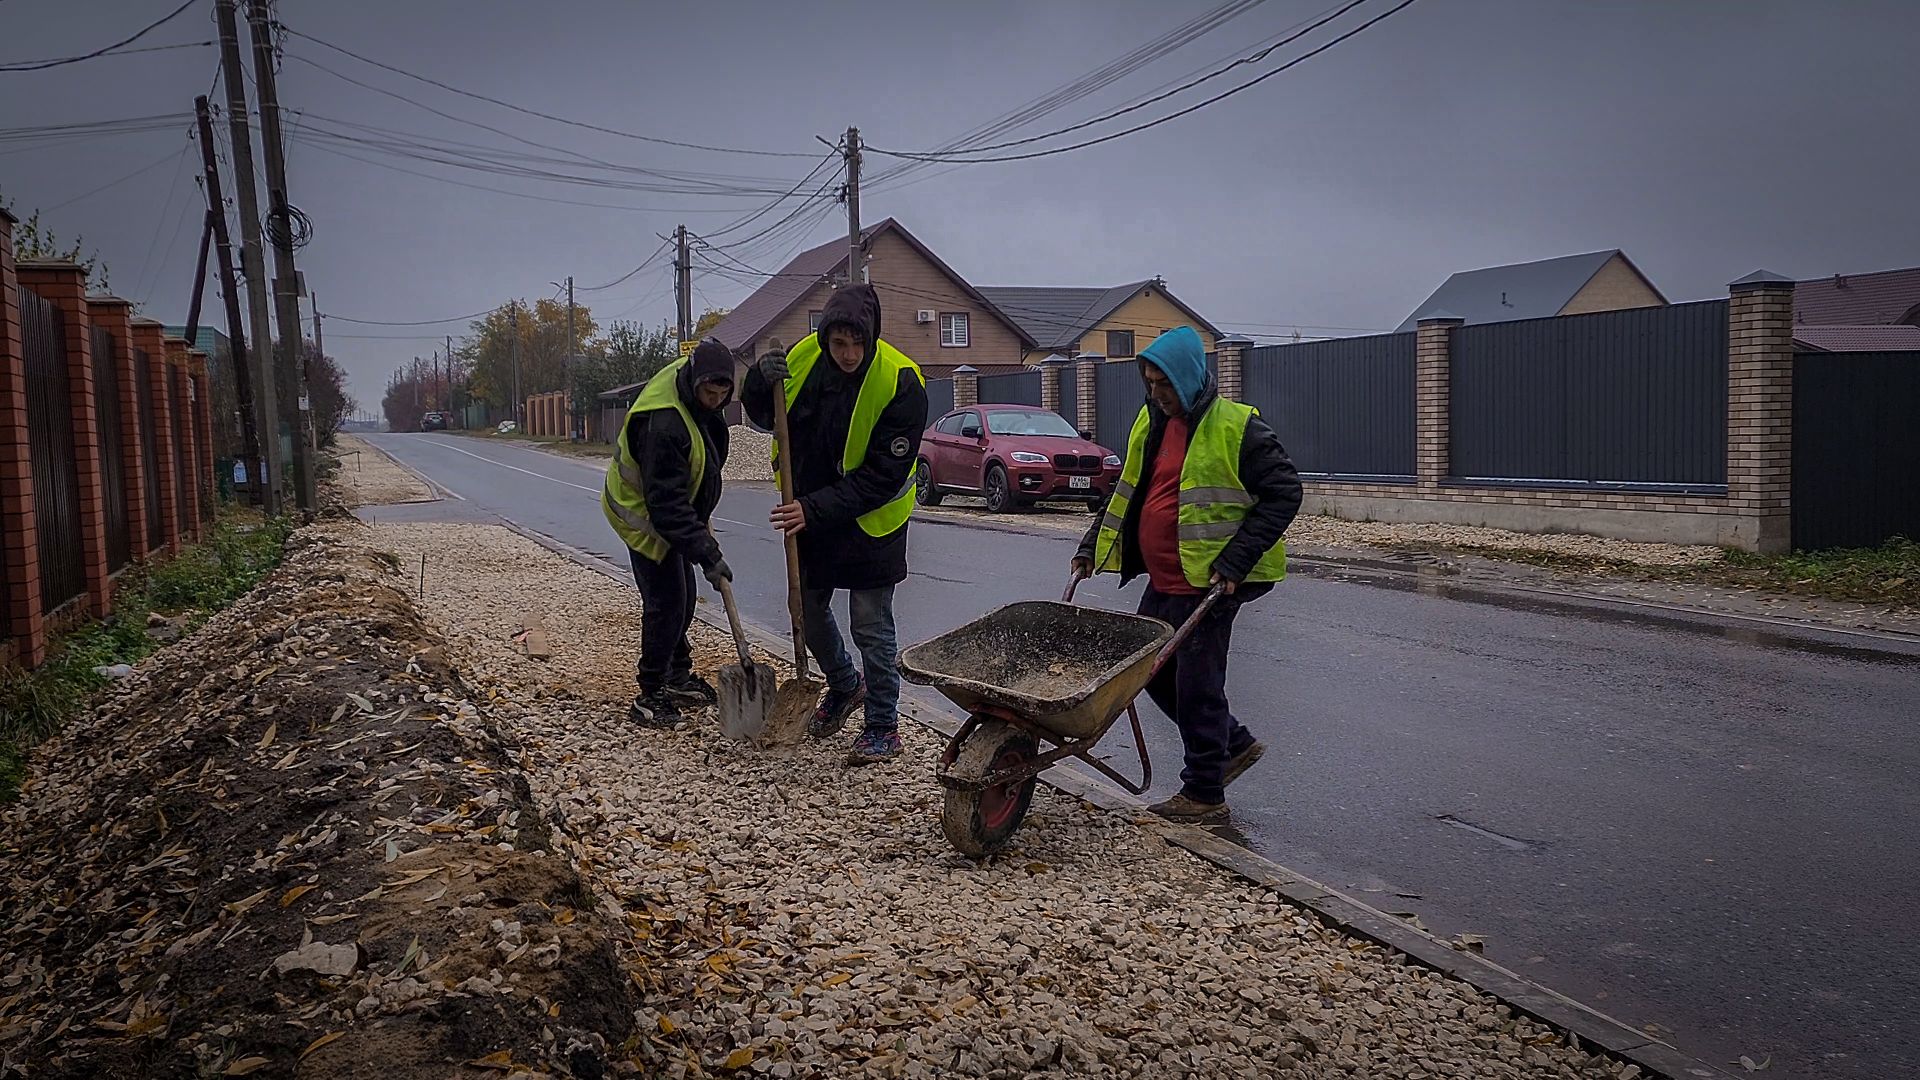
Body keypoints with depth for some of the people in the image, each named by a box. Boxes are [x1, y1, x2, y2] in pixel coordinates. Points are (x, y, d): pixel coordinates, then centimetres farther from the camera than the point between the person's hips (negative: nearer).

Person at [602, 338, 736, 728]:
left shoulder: (690, 379, -8)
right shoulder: (663, 425, -37)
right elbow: (667, 505, -36)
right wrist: (707, 554, -36)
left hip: (672, 511, 9)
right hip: (645, 517, -9)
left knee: (682, 597, 17)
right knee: (665, 603, -11)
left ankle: (678, 677, 32)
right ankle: (650, 698, 0)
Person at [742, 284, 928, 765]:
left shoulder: (901, 384, -24)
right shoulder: (805, 356, -8)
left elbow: (883, 477, -24)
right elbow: (764, 418, 6)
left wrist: (816, 509, -28)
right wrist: (761, 381, -16)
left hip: (870, 522, -6)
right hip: (810, 514, 6)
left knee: (871, 626, 0)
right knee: (807, 609, 18)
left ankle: (883, 729, 14)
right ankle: (845, 686, 43)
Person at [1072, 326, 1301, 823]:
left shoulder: (1236, 427, -13)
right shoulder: (1152, 423, 10)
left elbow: (1283, 493, -15)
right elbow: (1127, 492, 21)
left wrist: (1235, 562, -20)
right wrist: (1092, 546, 13)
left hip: (1210, 582, -8)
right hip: (1163, 581, 8)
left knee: (1196, 685, -2)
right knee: (1152, 670, 15)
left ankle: (1204, 796, 13)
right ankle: (1235, 744, 33)